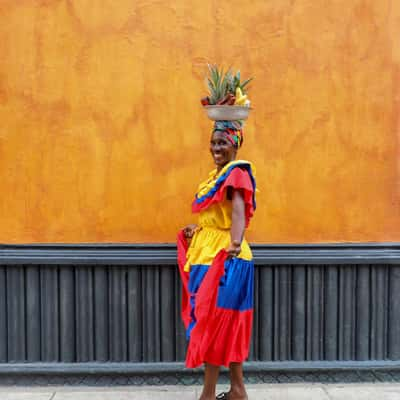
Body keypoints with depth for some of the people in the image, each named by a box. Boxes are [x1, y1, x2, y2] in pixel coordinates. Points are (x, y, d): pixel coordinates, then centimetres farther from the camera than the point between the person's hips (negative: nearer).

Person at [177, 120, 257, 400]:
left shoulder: (236, 173, -13)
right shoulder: (218, 175, 15)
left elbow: (238, 211, -31)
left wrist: (235, 244, -45)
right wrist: (195, 228, 17)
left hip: (224, 258, -9)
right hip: (208, 255, 9)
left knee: (213, 323, -3)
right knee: (228, 323, 13)